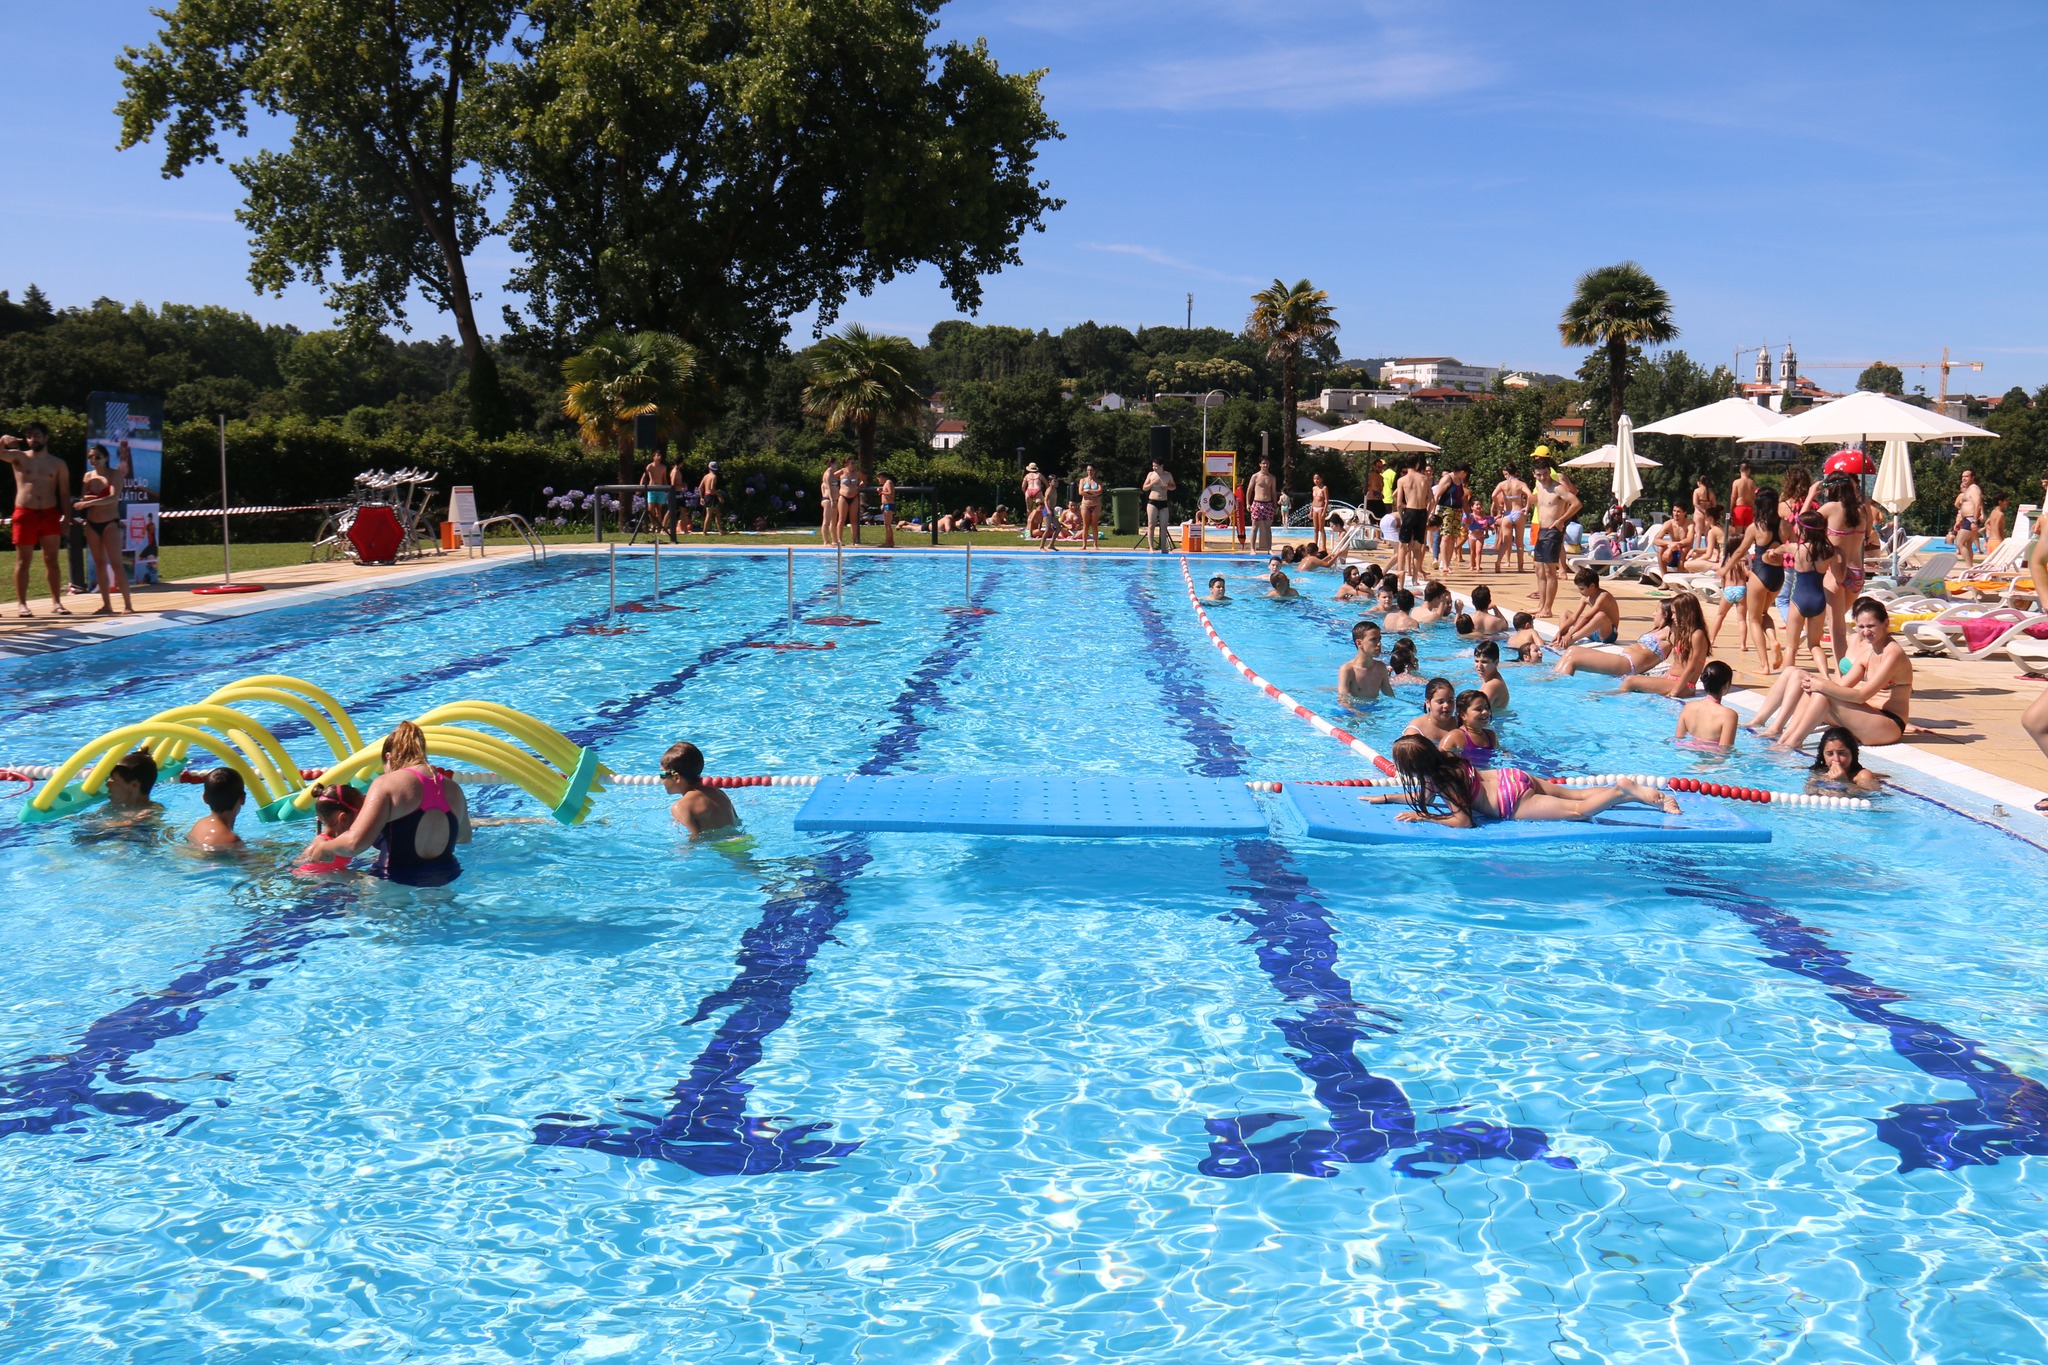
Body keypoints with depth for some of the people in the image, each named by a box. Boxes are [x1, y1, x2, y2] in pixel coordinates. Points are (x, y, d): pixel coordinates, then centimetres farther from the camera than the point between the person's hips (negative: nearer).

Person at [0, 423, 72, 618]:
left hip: (50, 514, 1)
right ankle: (21, 603, 3)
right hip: (25, 514, -1)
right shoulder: (19, 457, 6)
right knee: (23, 560, 1)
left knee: (51, 560, 4)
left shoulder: (57, 464, 9)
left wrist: (66, 517, 0)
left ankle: (57, 602, 7)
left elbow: (64, 493, 8)